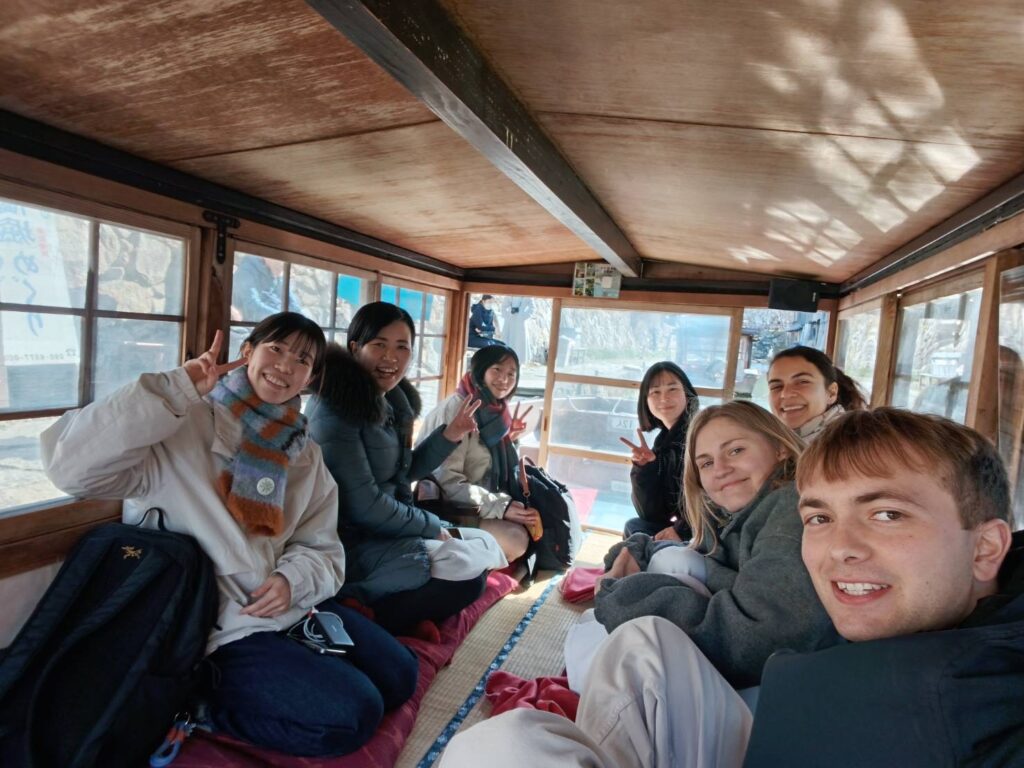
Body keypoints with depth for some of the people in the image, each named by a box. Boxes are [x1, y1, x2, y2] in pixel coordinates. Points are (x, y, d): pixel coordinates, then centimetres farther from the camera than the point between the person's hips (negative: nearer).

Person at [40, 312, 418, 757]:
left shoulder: (304, 453, 6)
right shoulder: (180, 425, -13)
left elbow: (322, 548, 6)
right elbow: (70, 465, -29)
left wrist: (294, 580, -16)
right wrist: (176, 390, -29)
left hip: (293, 609, 7)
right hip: (215, 631, -7)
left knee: (399, 676, 8)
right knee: (352, 715, -16)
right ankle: (202, 698, 0)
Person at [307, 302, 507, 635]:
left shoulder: (391, 401, 7)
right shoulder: (336, 408, -19)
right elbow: (364, 506, -23)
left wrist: (449, 436, 4)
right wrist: (433, 527, -11)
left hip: (384, 531, 9)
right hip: (350, 547, -9)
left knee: (484, 545, 12)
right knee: (468, 572, -17)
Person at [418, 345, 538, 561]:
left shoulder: (496, 413, 10)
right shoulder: (456, 408, -16)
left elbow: (498, 472, 13)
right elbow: (448, 481, -22)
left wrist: (508, 441, -2)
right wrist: (500, 507, -24)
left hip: (476, 507, 8)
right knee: (516, 539, -22)